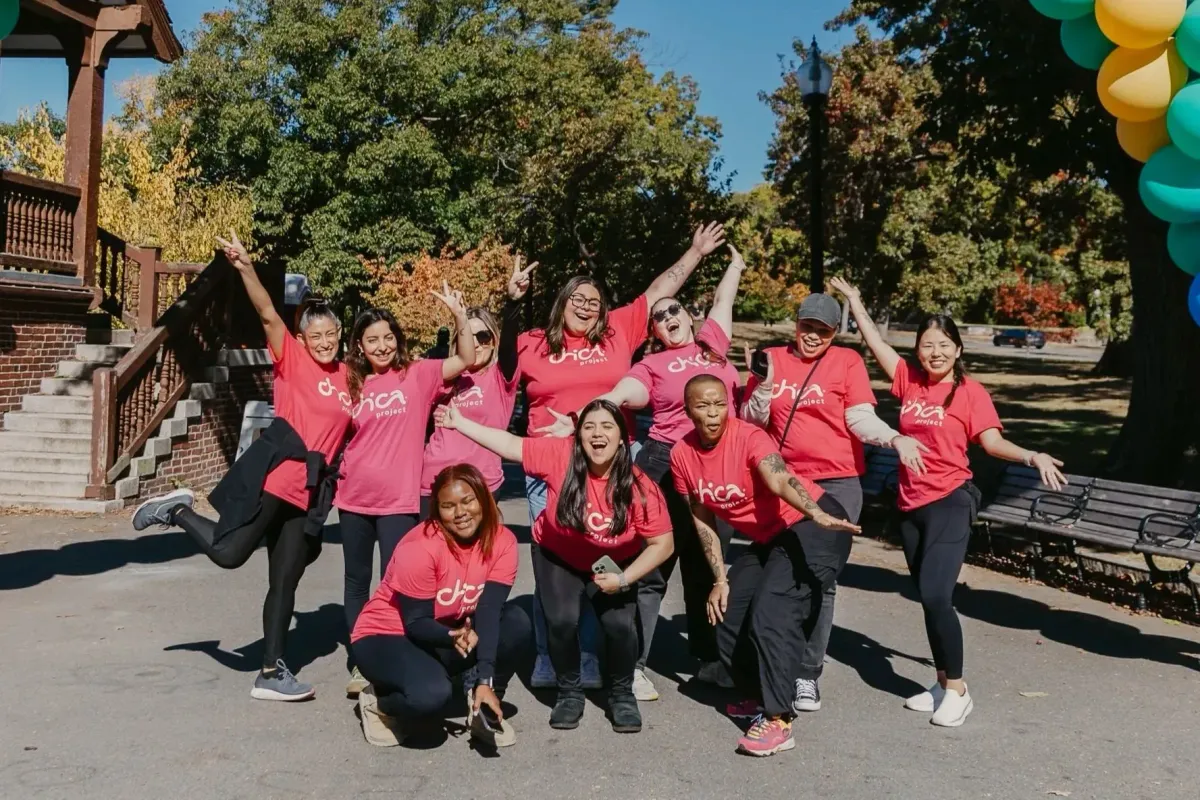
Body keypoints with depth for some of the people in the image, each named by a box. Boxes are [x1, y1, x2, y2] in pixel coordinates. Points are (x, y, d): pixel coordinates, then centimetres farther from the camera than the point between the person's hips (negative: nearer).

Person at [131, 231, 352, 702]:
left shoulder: (347, 378, 15)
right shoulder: (294, 361, 1)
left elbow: (348, 430, 28)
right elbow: (268, 316, -14)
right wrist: (246, 269, -25)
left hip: (310, 490, 5)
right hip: (275, 473, -5)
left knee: (285, 582, 8)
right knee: (227, 553, -11)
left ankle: (271, 674, 14)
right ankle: (178, 511, 17)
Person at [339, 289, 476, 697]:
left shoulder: (417, 375, -3)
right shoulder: (353, 384, 5)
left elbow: (465, 360, -13)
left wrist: (459, 314, -22)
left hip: (398, 500, -4)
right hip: (354, 498, 4)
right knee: (356, 580, 12)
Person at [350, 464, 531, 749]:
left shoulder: (502, 541, -15)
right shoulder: (419, 548, -28)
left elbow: (489, 611, -22)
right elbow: (416, 623, -23)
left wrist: (485, 681, -32)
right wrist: (453, 636, -44)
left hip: (451, 632, 5)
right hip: (385, 637, -5)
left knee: (516, 622, -22)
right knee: (432, 693, -35)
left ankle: (483, 708, -1)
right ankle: (379, 702, 1)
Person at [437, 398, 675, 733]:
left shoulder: (639, 487, -25)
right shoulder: (562, 455, -25)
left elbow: (663, 544, -17)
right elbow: (511, 445, -18)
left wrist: (624, 579, -25)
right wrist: (459, 423, -19)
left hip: (614, 564, 0)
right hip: (557, 557, 0)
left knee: (620, 624, -19)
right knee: (562, 620, -20)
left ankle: (621, 695, 11)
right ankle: (569, 693, 8)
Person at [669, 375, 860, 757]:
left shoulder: (749, 437, -22)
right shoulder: (682, 456, -4)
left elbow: (781, 480, -41)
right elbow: (703, 523, 4)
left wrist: (818, 515, -58)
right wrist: (720, 579, 0)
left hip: (810, 528, -8)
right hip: (766, 540, 8)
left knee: (771, 612, -24)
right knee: (727, 617, 8)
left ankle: (778, 721, -19)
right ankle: (759, 697, 31)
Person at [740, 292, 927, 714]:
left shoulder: (847, 361, 1)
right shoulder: (772, 359, 6)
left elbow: (861, 419, -6)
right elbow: (752, 419, 6)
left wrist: (895, 439, -23)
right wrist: (764, 385, -11)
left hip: (836, 484, -2)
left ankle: (808, 674, 6)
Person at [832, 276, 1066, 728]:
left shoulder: (970, 392, -7)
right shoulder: (909, 380, 6)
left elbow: (992, 441, -14)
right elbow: (874, 340, 11)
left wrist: (1032, 457, -29)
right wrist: (854, 301, 15)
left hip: (950, 501, -6)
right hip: (911, 504, 6)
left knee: (936, 595, -14)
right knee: (928, 598, 11)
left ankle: (958, 691, 1)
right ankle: (942, 685, 23)